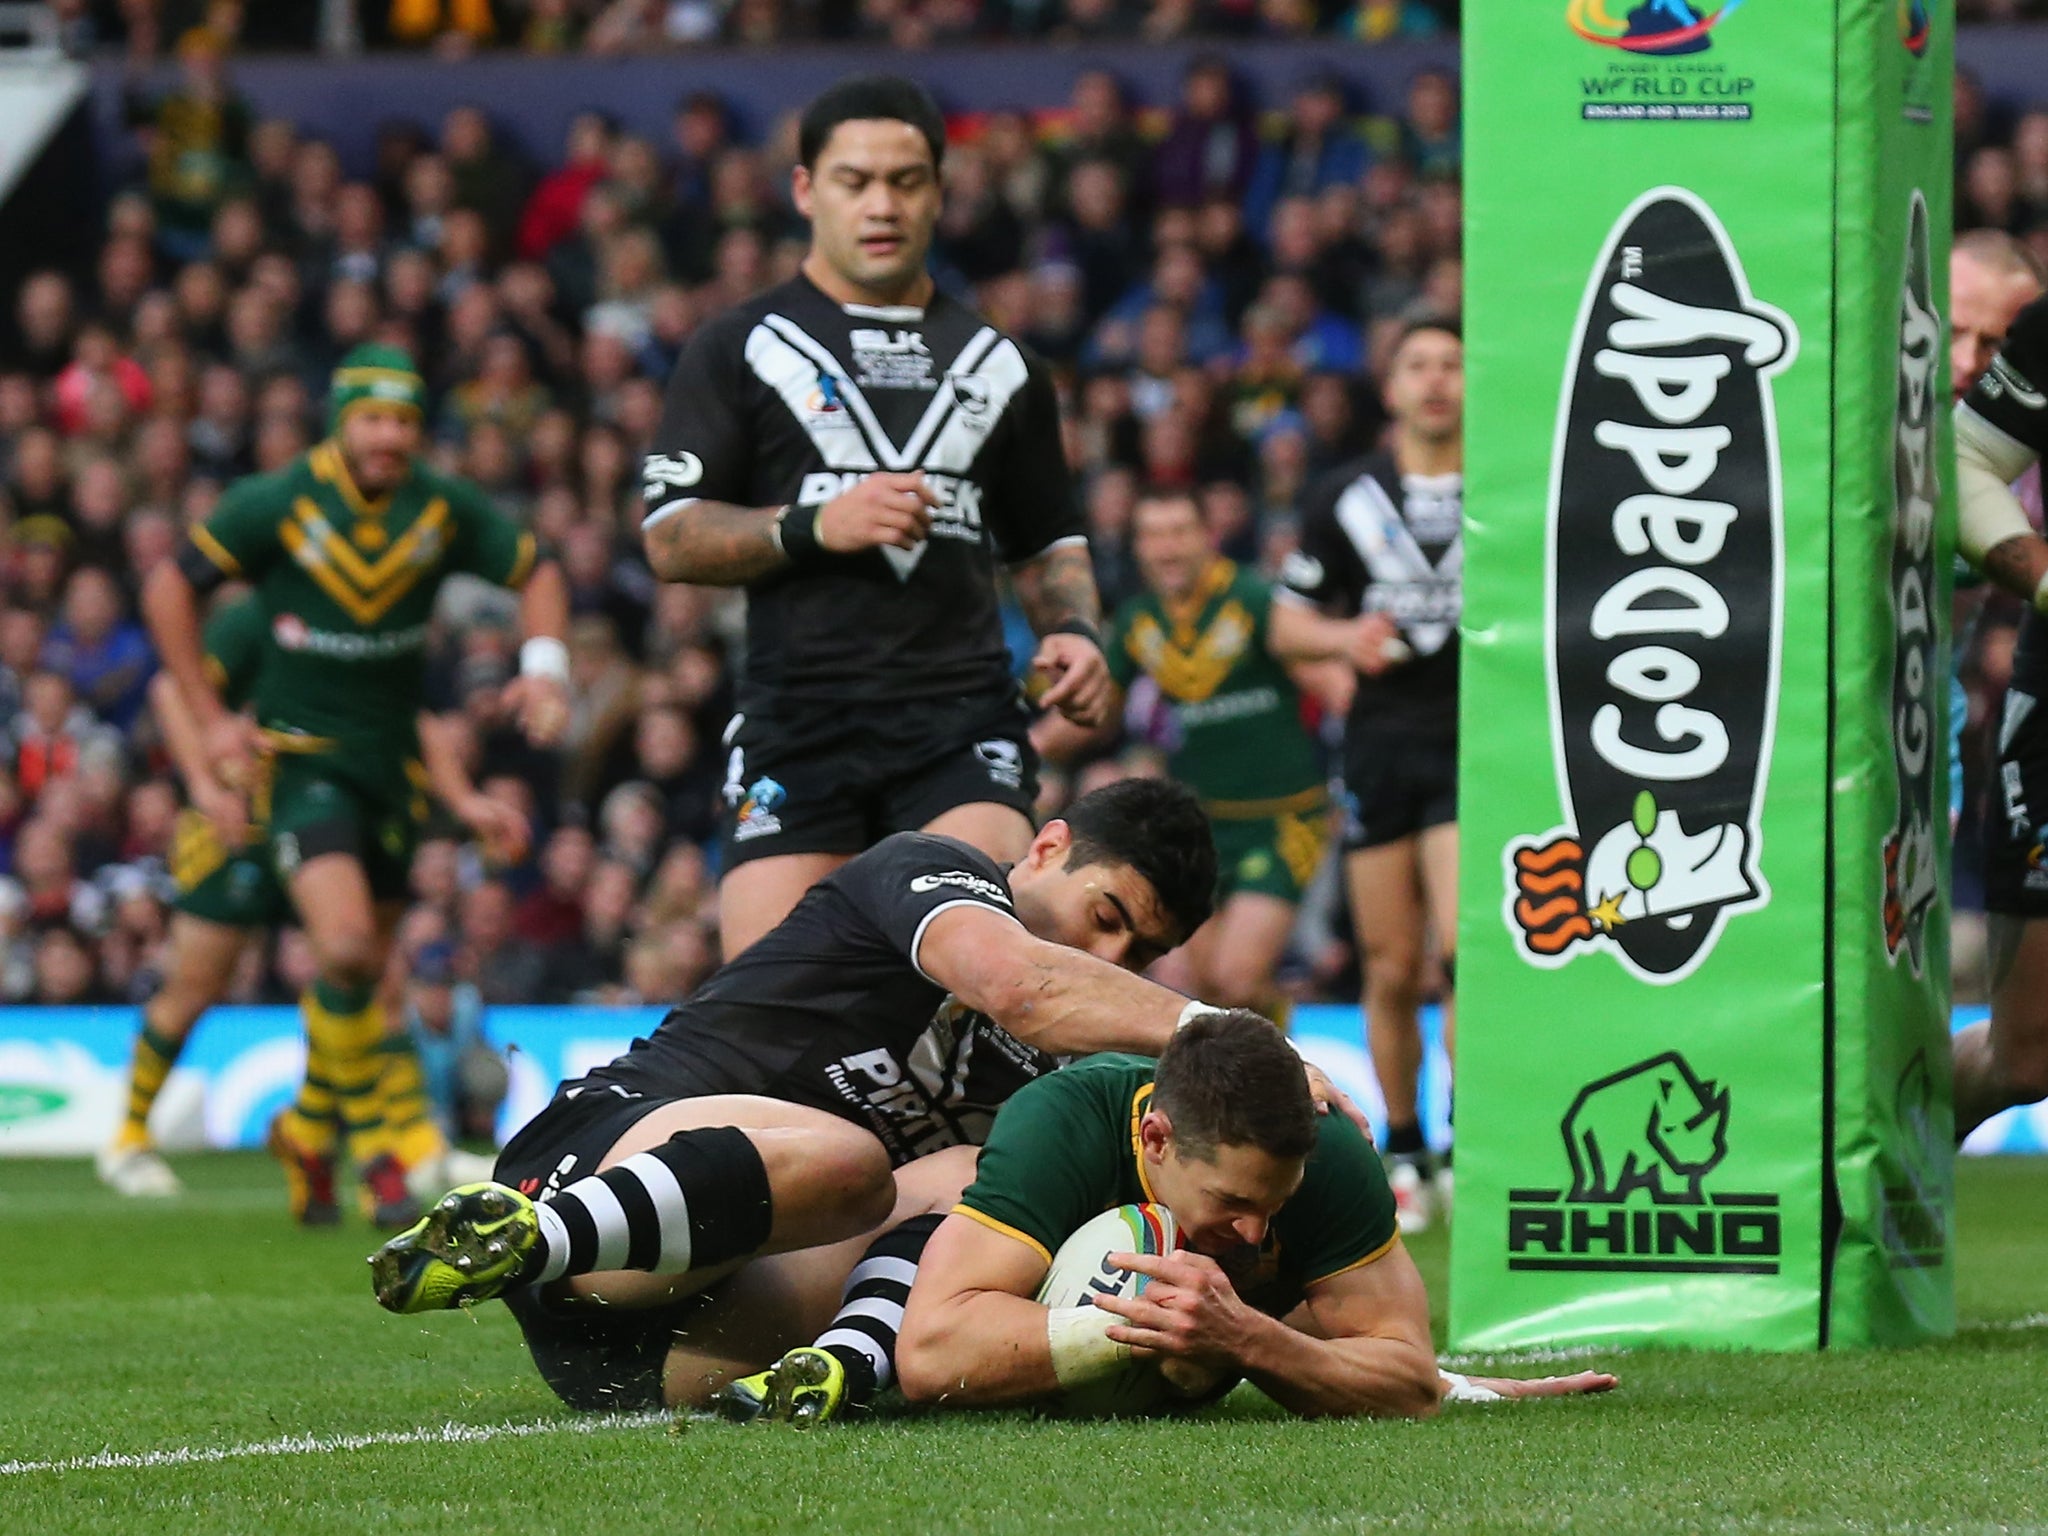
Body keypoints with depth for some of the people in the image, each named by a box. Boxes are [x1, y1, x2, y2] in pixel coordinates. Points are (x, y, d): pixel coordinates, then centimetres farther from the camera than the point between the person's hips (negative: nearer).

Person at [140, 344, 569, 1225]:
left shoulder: (445, 510, -2)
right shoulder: (277, 505, -11)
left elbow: (535, 574, 12)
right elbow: (169, 590, -2)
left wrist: (545, 668, -5)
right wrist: (209, 718, -5)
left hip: (391, 757, 4)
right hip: (299, 757, -4)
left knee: (363, 967, 10)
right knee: (346, 945, -23)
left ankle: (307, 1128, 34)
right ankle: (368, 1143, -7)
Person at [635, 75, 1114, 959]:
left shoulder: (998, 364, 20)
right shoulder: (741, 349, 10)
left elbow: (1048, 545, 28)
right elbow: (670, 540, 2)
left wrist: (1075, 634, 6)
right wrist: (815, 527, -12)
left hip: (963, 719, 2)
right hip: (796, 720, -2)